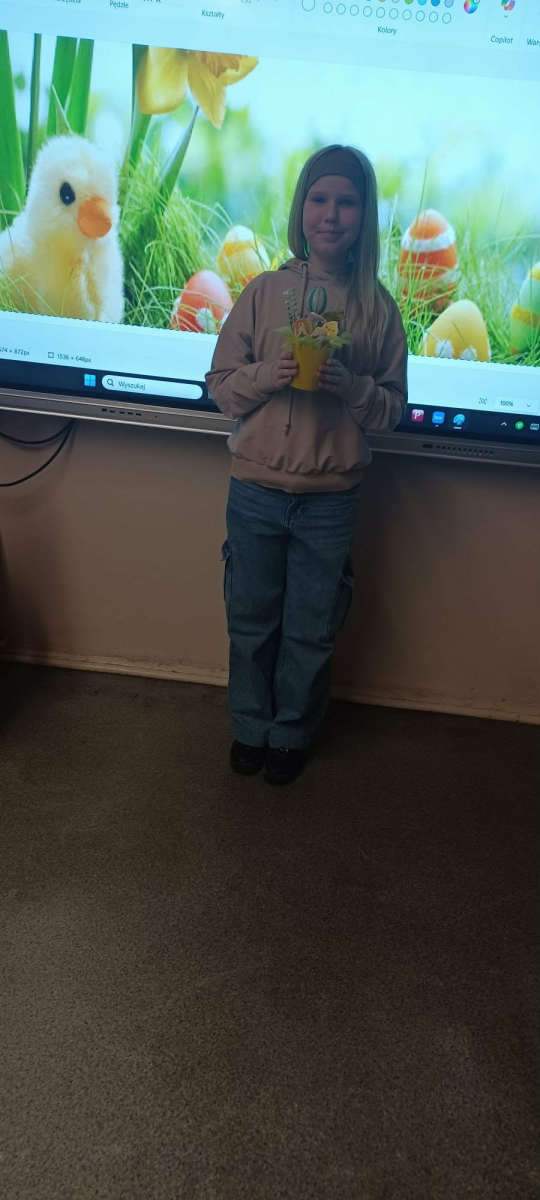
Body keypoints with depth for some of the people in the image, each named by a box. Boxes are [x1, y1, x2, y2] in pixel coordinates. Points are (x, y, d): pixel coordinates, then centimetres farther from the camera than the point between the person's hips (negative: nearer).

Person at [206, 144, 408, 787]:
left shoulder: (378, 306, 0)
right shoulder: (263, 290, 0)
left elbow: (392, 407, 3)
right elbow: (220, 384, 2)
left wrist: (352, 386, -17)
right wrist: (269, 374, -17)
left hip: (331, 498, 0)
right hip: (256, 488, 1)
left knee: (310, 629, 11)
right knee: (251, 618, 13)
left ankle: (292, 733, 33)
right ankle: (250, 726, 35)